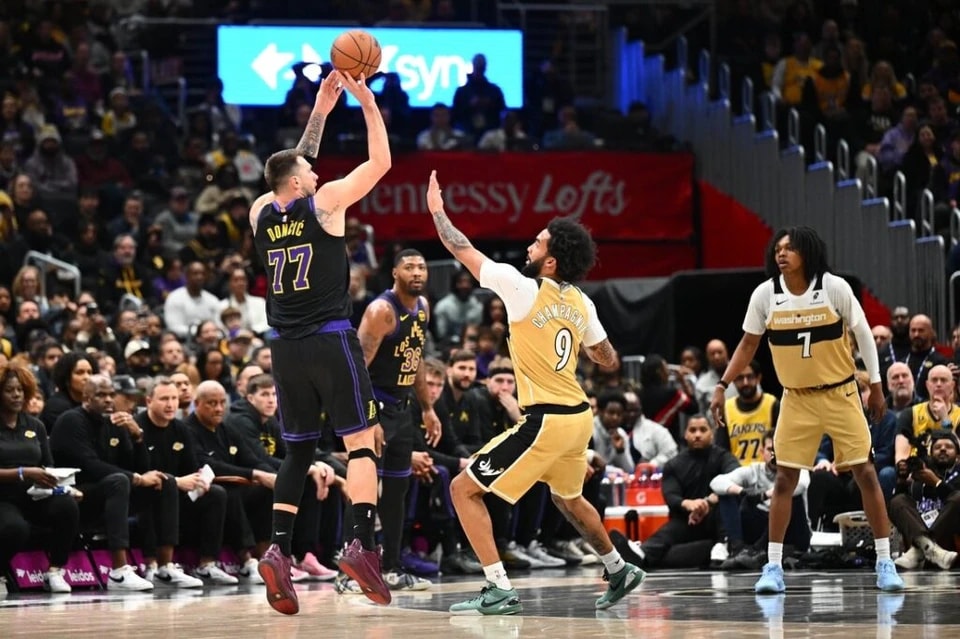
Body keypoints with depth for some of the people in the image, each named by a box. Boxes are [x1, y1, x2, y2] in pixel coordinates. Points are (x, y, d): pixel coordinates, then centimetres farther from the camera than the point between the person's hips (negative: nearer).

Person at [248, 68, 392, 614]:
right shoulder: (324, 202, -5)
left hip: (286, 345, 5)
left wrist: (321, 110, 31)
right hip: (331, 340, -5)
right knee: (363, 441, -3)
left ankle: (280, 549, -3)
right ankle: (364, 545, -18)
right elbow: (381, 162, 2)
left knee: (298, 452, 12)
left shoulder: (261, 214, 9)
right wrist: (366, 99, 9)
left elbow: (295, 167, 28)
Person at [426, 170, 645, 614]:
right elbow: (608, 360, 19)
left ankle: (499, 590, -10)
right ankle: (619, 572, 46)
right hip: (579, 416, 8)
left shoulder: (524, 290, -13)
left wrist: (437, 210, 10)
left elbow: (463, 251, -4)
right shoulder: (581, 303, 6)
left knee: (464, 490, -3)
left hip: (545, 422, -8)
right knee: (567, 498, 34)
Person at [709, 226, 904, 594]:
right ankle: (773, 566, 2)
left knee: (865, 472, -2)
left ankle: (885, 563, 5)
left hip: (841, 394, -2)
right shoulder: (765, 295, -6)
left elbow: (863, 334, -1)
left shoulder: (834, 288, -12)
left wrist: (876, 387, 0)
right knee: (784, 478, -3)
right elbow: (748, 345, 7)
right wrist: (722, 386, 0)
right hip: (797, 398, 2)